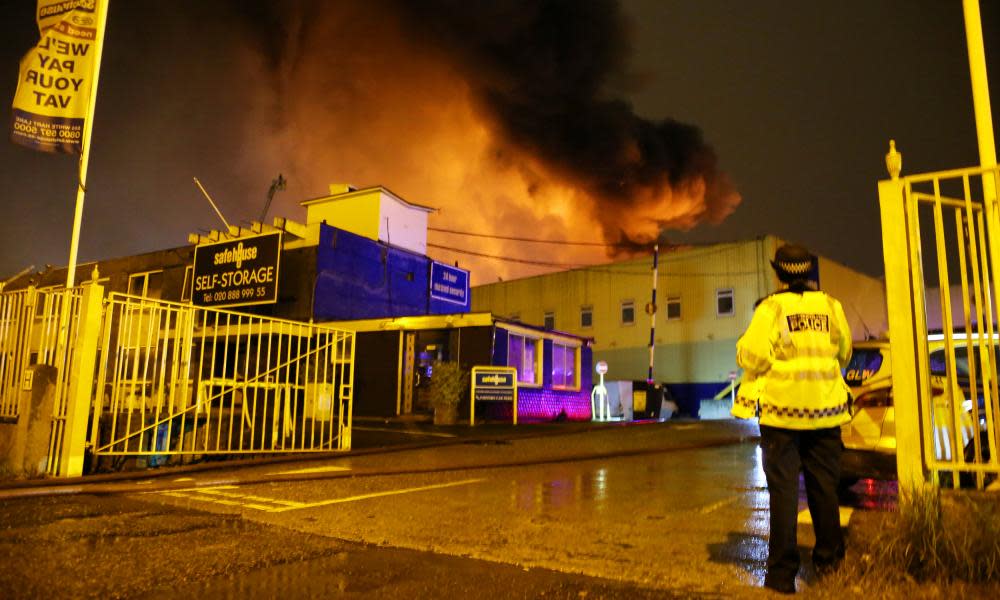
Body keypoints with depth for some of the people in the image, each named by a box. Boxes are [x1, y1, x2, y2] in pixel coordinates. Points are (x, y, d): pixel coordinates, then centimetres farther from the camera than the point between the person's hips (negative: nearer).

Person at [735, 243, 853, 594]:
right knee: (824, 486, 17)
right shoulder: (831, 306, 1)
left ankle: (782, 571, 6)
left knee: (783, 490, 3)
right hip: (824, 409, 3)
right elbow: (843, 354, 13)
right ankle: (828, 557, 31)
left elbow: (751, 357, -13)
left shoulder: (771, 308, -10)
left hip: (782, 410, -3)